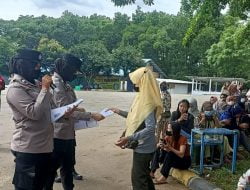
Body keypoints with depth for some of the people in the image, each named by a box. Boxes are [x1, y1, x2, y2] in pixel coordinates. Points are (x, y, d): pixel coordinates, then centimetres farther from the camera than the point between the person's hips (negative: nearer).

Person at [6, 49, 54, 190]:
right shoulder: (15, 89, -14)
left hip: (44, 147, 9)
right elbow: (34, 113, -23)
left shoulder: (33, 85, 15)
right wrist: (45, 88, -17)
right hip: (28, 149, -9)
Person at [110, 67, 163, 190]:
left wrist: (129, 138, -37)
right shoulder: (143, 97, 5)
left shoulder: (148, 101, -24)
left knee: (138, 178, 3)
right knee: (144, 175, 23)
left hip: (143, 147, -9)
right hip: (143, 146, 9)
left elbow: (150, 128, -29)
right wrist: (120, 112, 18)